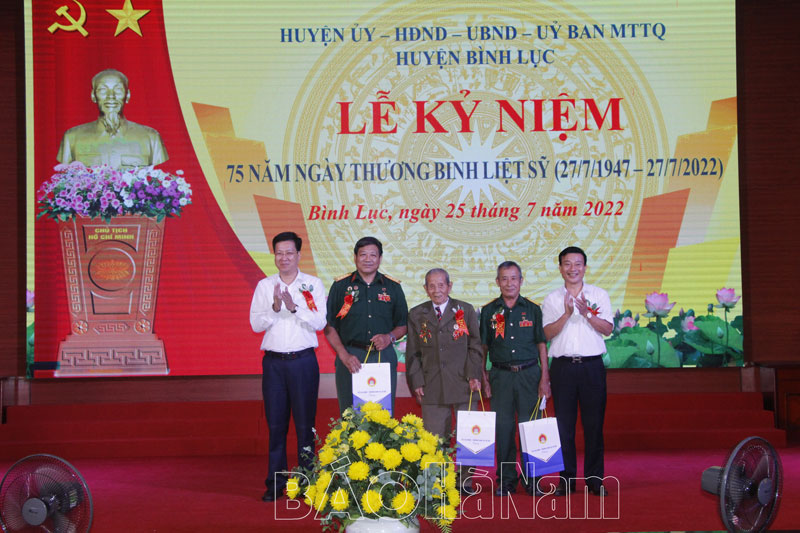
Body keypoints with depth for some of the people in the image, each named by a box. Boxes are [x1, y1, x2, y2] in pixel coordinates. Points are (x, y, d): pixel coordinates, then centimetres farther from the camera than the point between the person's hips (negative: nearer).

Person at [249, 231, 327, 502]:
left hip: (303, 360, -2)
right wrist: (275, 307, -15)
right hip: (273, 361, 2)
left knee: (305, 422, 0)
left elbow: (320, 322, -5)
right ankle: (275, 483, 10)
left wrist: (294, 307, -18)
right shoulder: (264, 285, 9)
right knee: (275, 423, 3)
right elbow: (256, 324, 2)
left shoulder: (313, 284, 4)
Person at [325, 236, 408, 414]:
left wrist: (389, 337, -7)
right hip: (351, 357, -1)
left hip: (384, 358, 1)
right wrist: (344, 355, -9)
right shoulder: (340, 286, 6)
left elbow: (403, 325, 14)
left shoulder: (392, 287, 11)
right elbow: (329, 327, 3)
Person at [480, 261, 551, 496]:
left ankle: (532, 479, 10)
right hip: (501, 375, 1)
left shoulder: (532, 309, 6)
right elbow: (482, 347, 10)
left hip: (529, 374, 0)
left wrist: (544, 379, 0)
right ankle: (506, 480, 11)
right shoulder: (488, 311, 8)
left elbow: (541, 345, 6)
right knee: (503, 427, 1)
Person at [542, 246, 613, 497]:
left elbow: (608, 328, 0)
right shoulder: (552, 299, 8)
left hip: (592, 365, 0)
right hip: (563, 366, 0)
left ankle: (595, 478, 8)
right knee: (564, 424, 1)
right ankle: (567, 478, 9)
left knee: (594, 423, 1)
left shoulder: (599, 295, 8)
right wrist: (567, 314, -15)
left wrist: (587, 314, -15)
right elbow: (547, 333, -1)